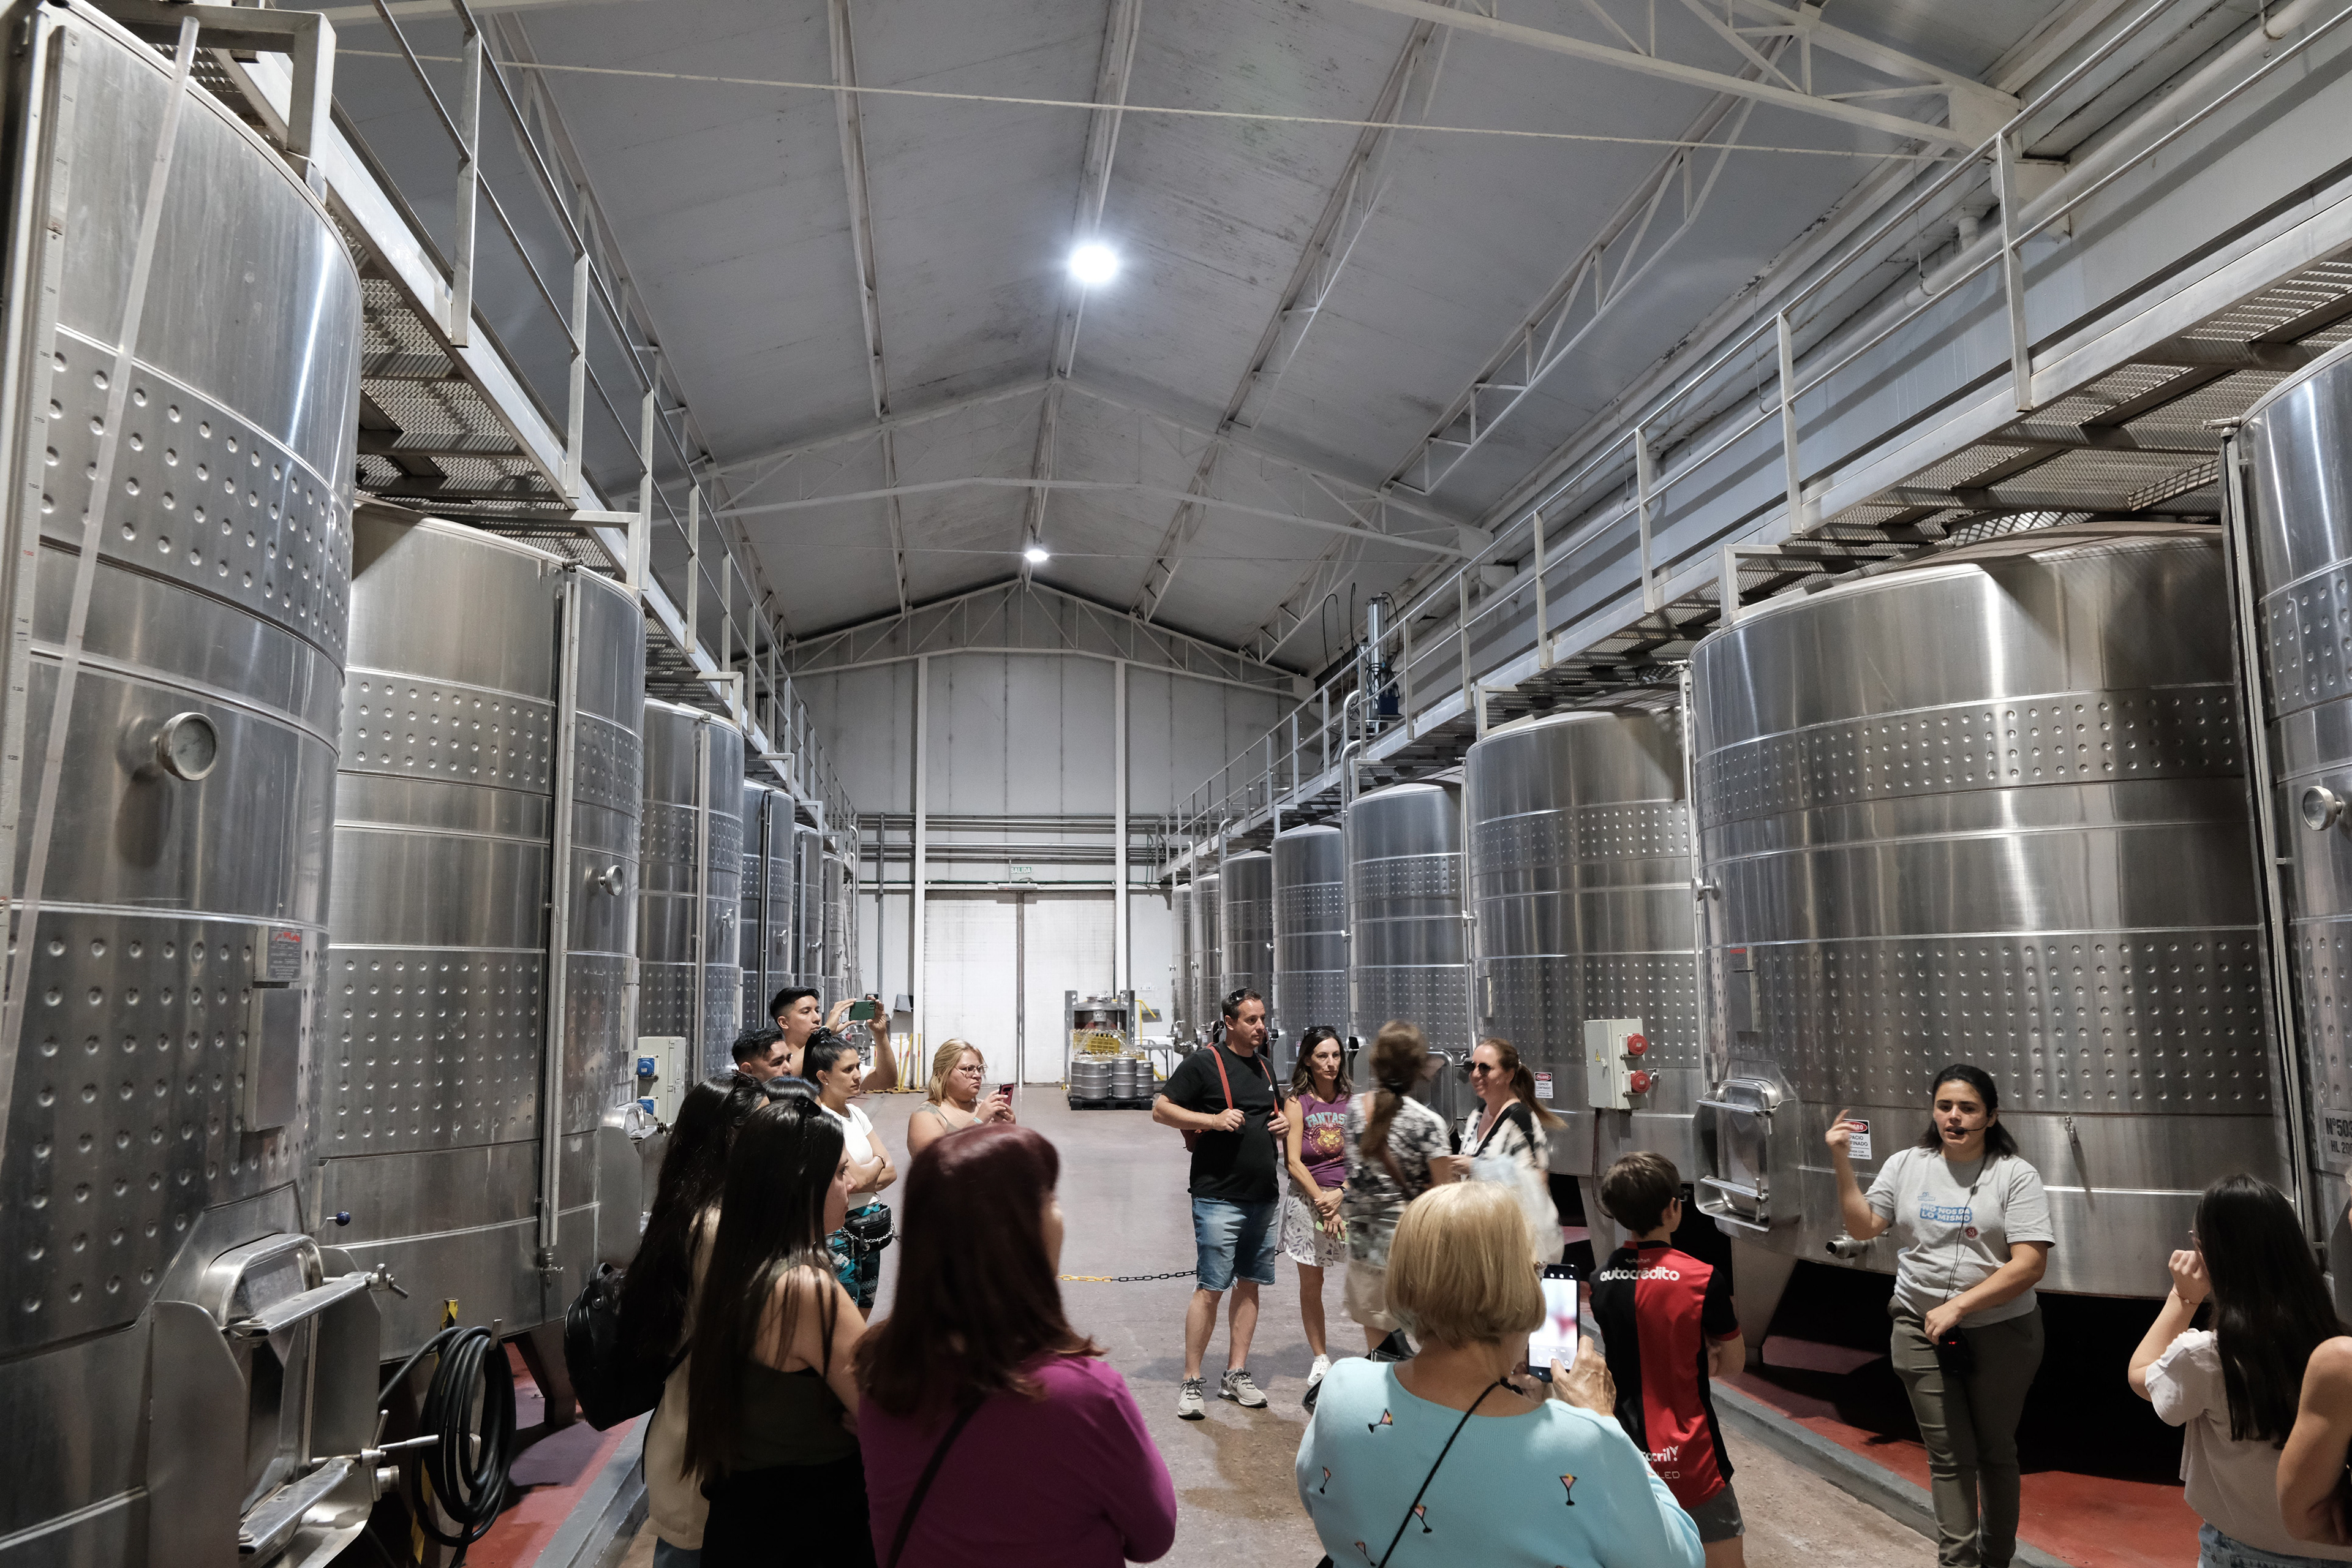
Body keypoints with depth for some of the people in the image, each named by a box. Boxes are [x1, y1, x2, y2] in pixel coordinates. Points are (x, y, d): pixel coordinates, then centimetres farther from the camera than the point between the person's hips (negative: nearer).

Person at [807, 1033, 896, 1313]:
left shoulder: (855, 1113, 9)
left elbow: (891, 1171, 6)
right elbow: (856, 1177, -20)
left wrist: (865, 1182, -12)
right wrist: (877, 1162, 0)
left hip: (868, 1230, 8)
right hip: (839, 1231, -8)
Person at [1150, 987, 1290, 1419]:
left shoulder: (1265, 1066, 16)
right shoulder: (1204, 1062, -6)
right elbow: (1160, 1109, -9)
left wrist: (1284, 1123, 6)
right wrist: (1213, 1119, -19)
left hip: (1264, 1197, 7)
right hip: (1218, 1198, -7)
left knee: (1249, 1285, 11)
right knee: (1210, 1289, -7)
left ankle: (1235, 1375, 21)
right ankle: (1191, 1383, 2)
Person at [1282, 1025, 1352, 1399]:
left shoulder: (1352, 1101, 5)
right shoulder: (1297, 1102, -1)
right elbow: (1293, 1161, -6)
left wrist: (1340, 1197, -11)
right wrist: (1322, 1202, -12)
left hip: (1350, 1196, 1)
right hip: (1307, 1198, -1)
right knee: (1311, 1285, 7)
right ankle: (1321, 1361, 23)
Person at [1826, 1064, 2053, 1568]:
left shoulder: (2015, 1175, -9)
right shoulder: (1906, 1165, 1)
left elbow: (2030, 1263, -15)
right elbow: (1863, 1227, -3)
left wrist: (1958, 1306, -19)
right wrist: (1842, 1164, -15)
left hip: (1999, 1332, -1)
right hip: (1921, 1331, 1)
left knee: (1995, 1450, 16)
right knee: (1948, 1455, 5)